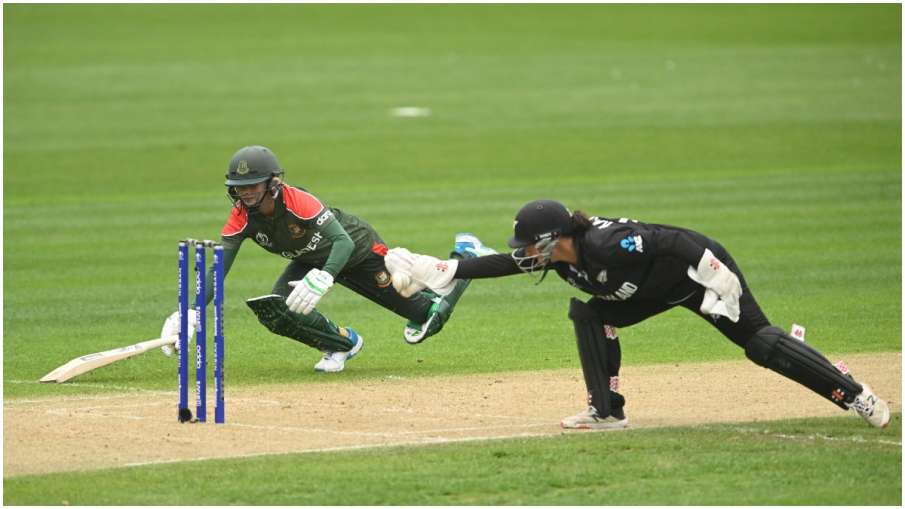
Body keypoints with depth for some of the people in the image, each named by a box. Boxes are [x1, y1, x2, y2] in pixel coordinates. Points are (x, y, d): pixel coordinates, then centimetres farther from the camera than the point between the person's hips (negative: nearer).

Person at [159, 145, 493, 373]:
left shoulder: (297, 201, -40)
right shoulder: (241, 217, -24)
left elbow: (344, 242, -45)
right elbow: (218, 269, -25)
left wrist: (323, 278, -63)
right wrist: (194, 312, -39)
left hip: (359, 250, -5)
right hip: (313, 260, 5)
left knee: (430, 315, 4)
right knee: (277, 310, -23)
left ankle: (465, 255, 35)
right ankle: (343, 343, 2)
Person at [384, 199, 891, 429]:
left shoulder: (608, 244, -35)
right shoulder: (555, 257, -9)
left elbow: (674, 242, -35)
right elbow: (503, 264, -5)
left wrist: (722, 285, -36)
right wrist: (439, 271, -13)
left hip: (700, 270, -9)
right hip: (660, 290, 9)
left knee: (759, 341, -16)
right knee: (591, 315, -1)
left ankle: (854, 393, -13)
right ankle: (607, 412, 1)